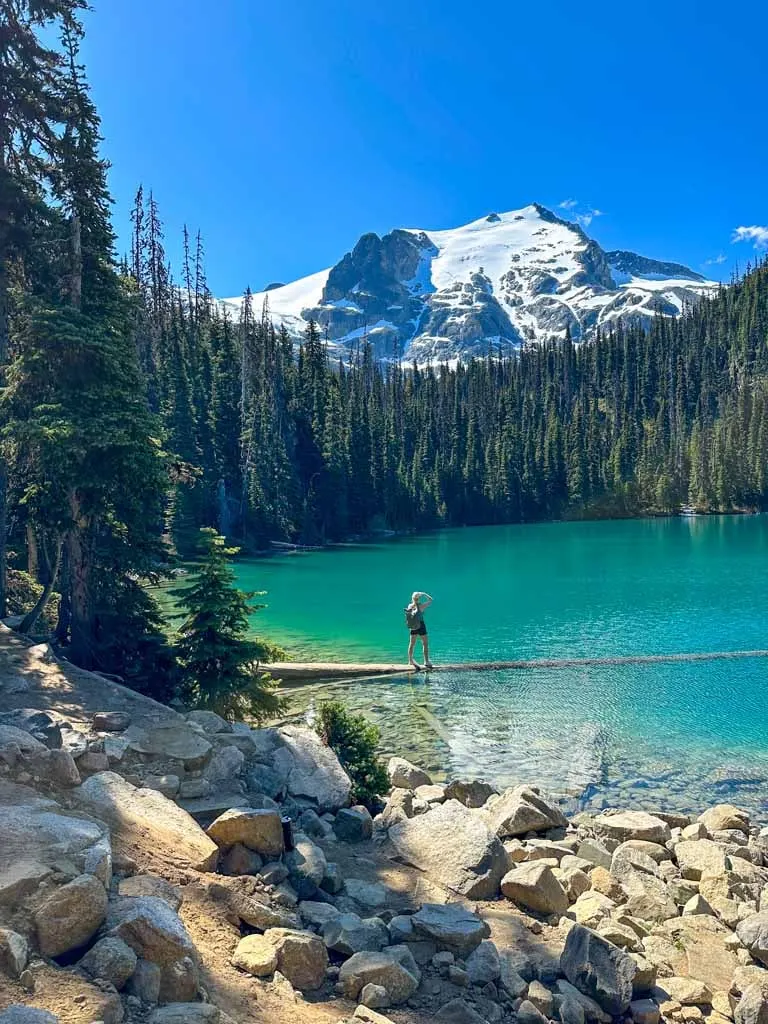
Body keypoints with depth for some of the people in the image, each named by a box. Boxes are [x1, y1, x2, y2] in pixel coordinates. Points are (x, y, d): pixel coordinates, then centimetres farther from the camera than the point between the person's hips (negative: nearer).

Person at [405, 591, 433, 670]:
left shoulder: (409, 606, -4)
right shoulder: (421, 606, -17)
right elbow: (430, 600, -6)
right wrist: (424, 594, -1)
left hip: (413, 627, 5)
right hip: (421, 626, -5)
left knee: (412, 644, 14)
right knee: (425, 644, 6)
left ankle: (410, 660, 21)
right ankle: (426, 661, 7)